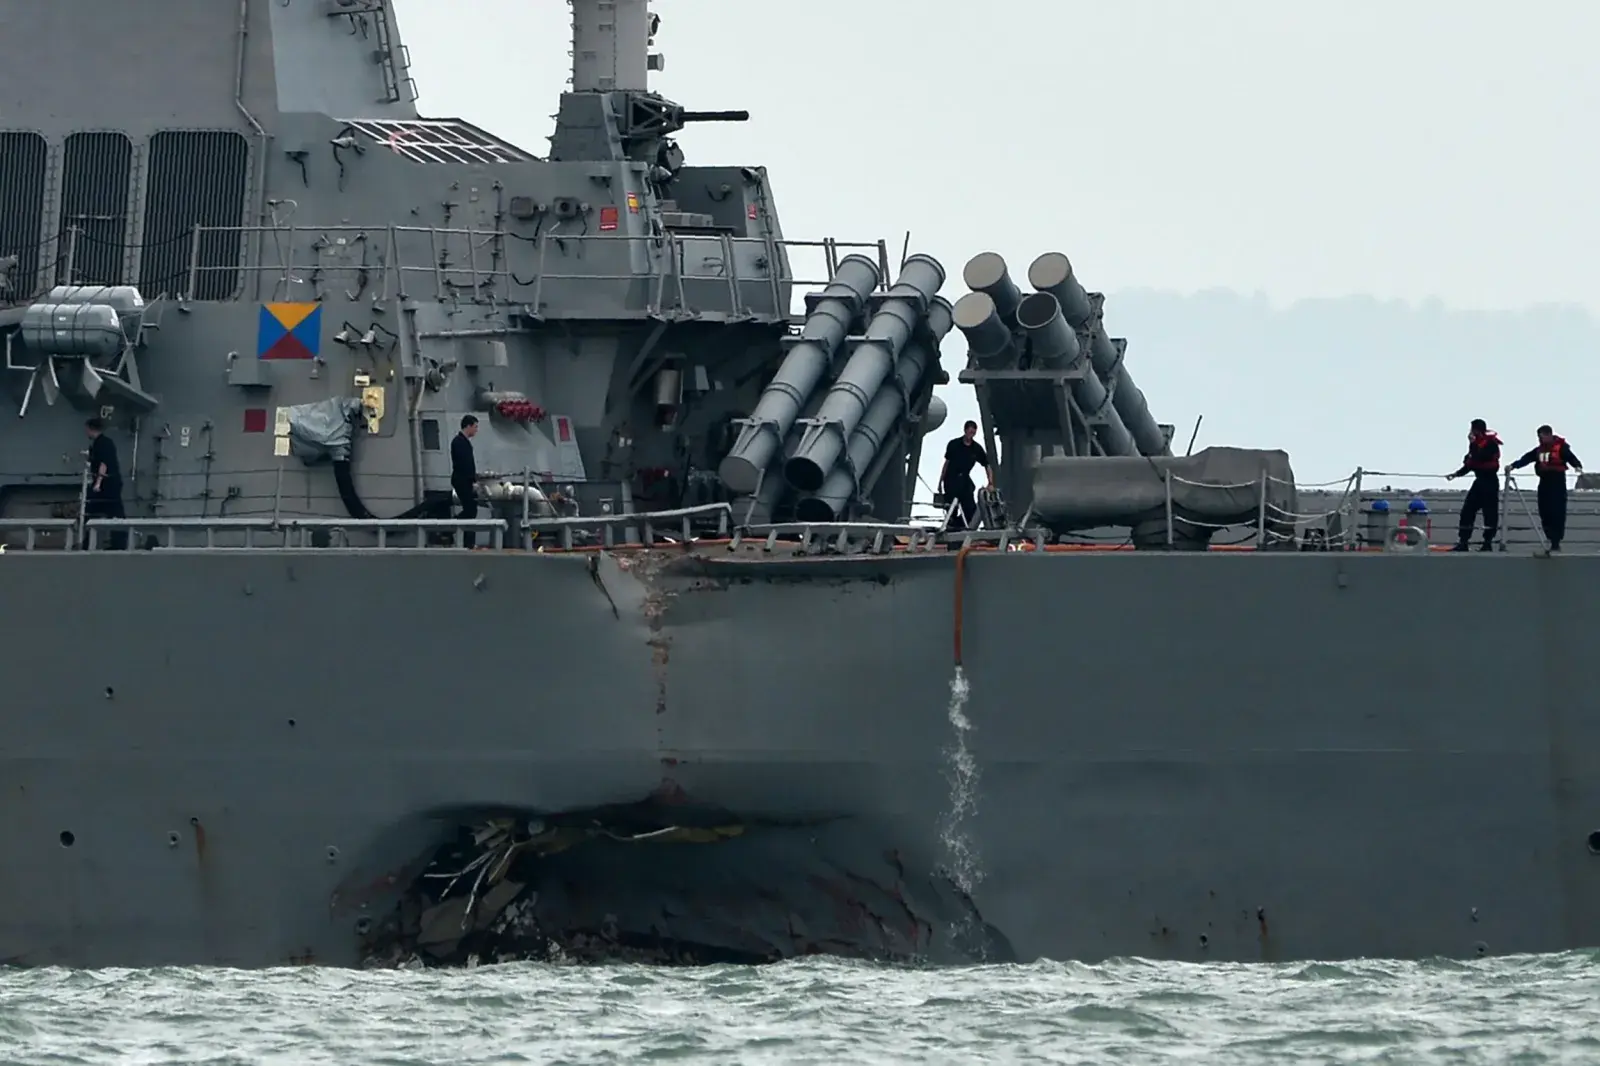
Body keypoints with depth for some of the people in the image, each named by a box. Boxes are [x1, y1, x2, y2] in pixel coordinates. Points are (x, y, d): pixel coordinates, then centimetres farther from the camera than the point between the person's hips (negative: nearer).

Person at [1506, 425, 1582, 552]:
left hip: (1558, 484, -7)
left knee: (1557, 513, -9)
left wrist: (1577, 466, -33)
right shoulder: (1539, 450, 13)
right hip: (1544, 484, 7)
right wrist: (1513, 465, -4)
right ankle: (1552, 540, 7)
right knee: (1545, 513, 2)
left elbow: (1571, 458, -14)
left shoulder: (1561, 448, -5)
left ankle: (1556, 542, -7)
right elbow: (1526, 458, 8)